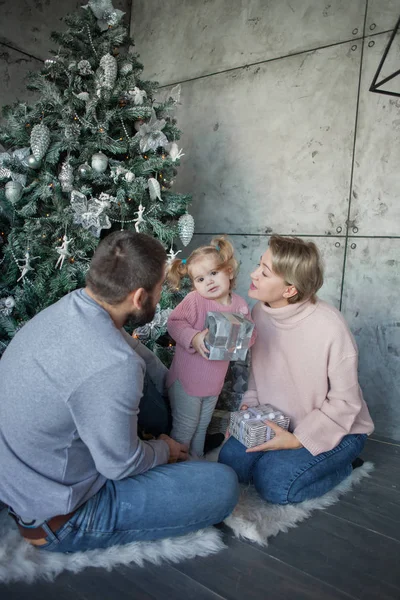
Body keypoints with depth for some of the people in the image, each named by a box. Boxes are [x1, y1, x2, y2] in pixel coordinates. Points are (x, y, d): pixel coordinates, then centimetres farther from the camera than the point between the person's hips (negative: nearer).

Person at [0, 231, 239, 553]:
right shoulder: (112, 366, -36)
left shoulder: (69, 306, -8)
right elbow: (120, 465, -21)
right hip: (55, 519, -8)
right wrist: (163, 450, 0)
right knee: (223, 485, -9)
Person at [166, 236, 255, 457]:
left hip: (214, 382, 5)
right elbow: (174, 322, -20)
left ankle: (196, 459, 47)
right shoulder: (194, 300, -18)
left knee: (202, 426, 25)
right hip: (187, 381, -5)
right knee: (184, 428, 9)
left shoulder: (240, 304, -3)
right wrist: (194, 338, -35)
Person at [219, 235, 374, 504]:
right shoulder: (260, 311, -10)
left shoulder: (330, 327, -29)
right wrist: (249, 408, -8)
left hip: (337, 429, -5)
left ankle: (342, 462, 6)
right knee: (231, 459, -11)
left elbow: (345, 402, -20)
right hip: (281, 421, 5)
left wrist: (298, 440, -22)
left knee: (274, 482, -19)